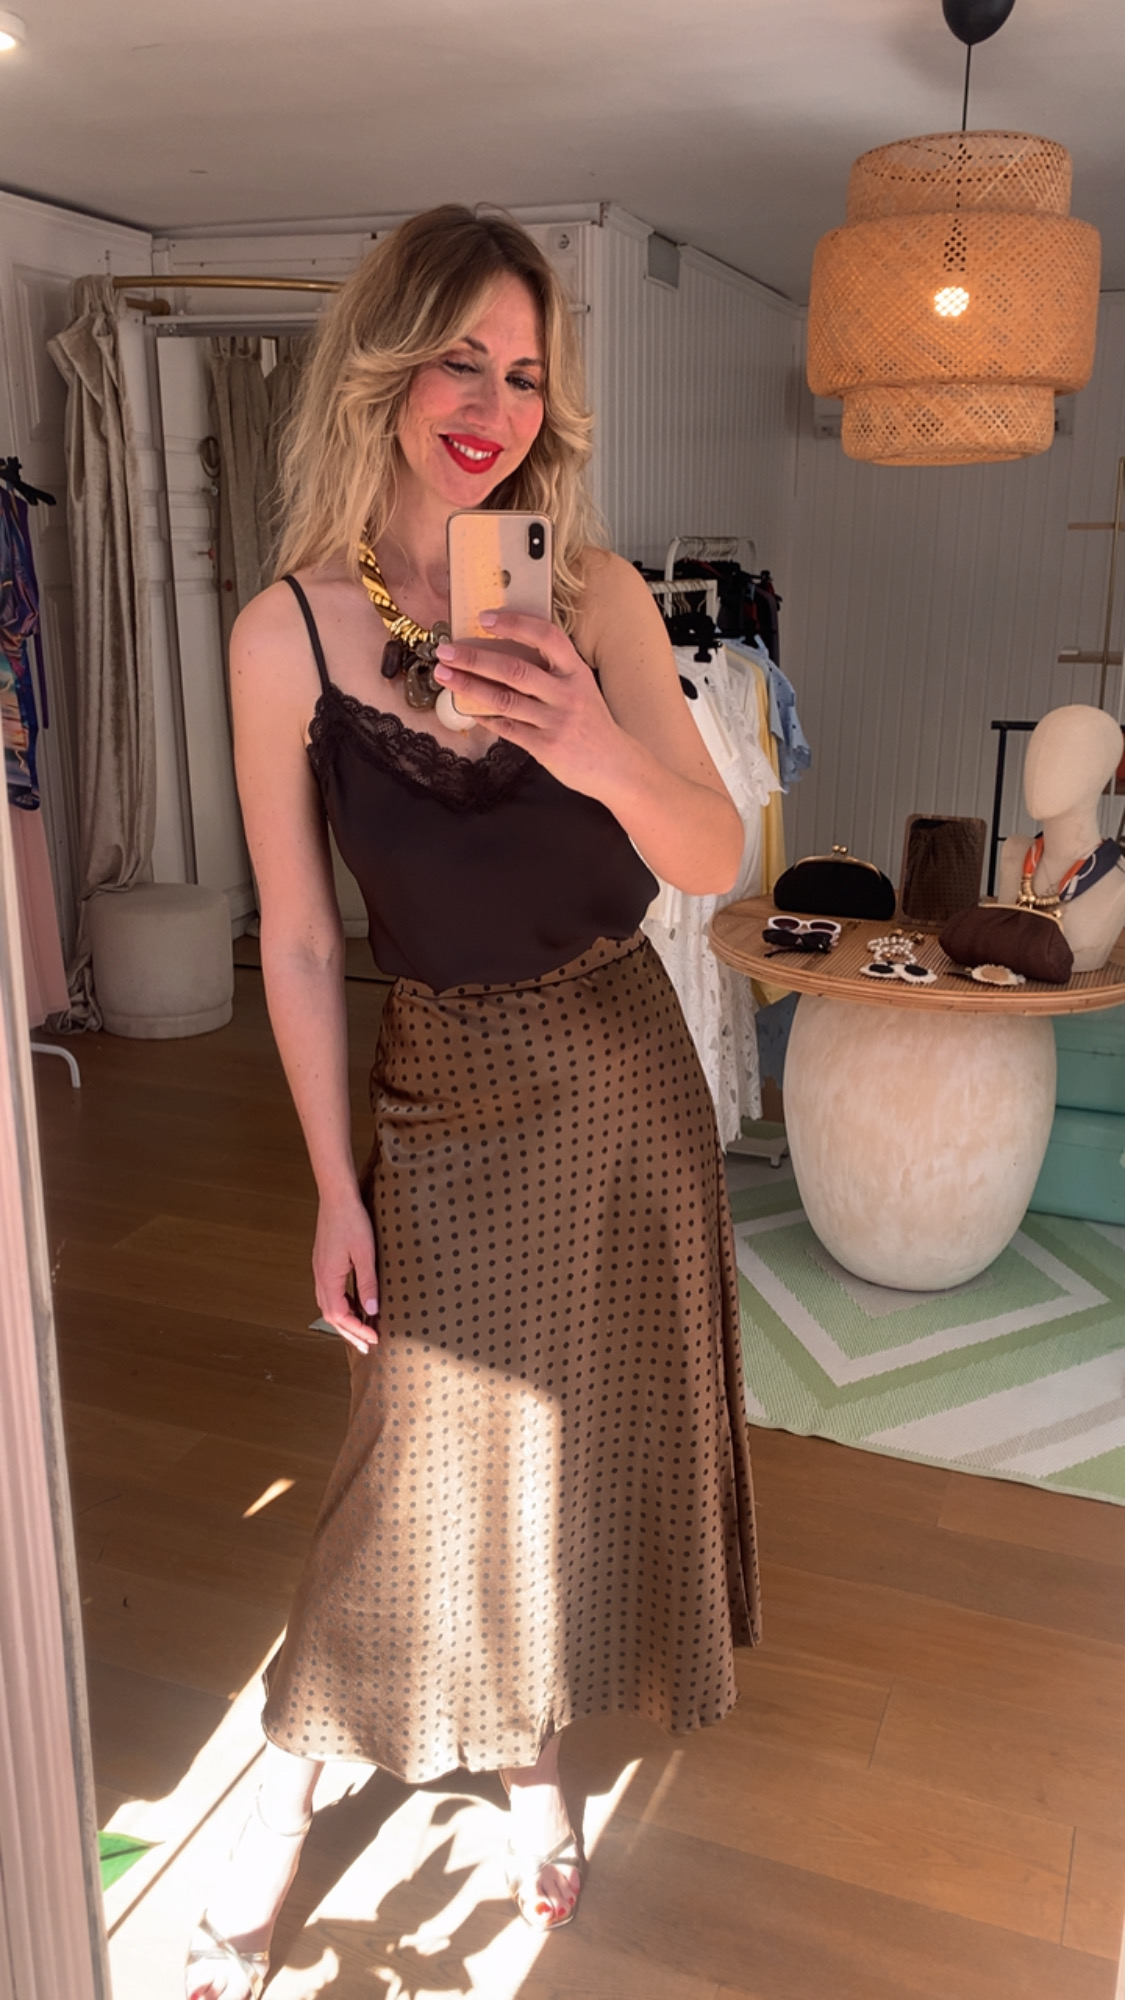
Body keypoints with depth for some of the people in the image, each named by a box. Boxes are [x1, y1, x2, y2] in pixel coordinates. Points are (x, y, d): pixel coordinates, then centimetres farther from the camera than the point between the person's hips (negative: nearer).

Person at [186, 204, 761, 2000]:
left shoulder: (593, 594, -7)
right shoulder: (287, 633, -12)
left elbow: (713, 860, -11)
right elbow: (298, 941, -7)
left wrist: (599, 749, -33)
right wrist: (335, 1186, -3)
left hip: (627, 1074, 3)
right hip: (450, 1093, -2)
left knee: (600, 1433, 16)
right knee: (428, 1459, 7)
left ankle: (534, 1756, 44)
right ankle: (287, 1794, 35)